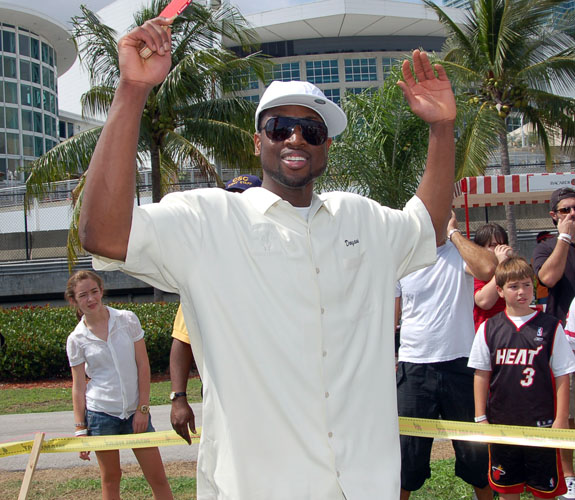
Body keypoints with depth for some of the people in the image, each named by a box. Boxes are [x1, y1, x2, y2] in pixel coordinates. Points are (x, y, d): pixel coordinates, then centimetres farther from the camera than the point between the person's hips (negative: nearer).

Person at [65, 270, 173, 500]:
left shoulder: (127, 320, -1)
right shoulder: (77, 339, -1)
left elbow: (143, 365, 0)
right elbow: (78, 387, 3)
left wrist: (143, 408, -5)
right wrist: (81, 429, 0)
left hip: (135, 412, 1)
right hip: (101, 414, 0)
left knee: (158, 478, 2)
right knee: (110, 479, 9)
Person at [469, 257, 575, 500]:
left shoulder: (550, 327, -3)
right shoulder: (489, 329, 1)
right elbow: (481, 375, 5)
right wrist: (480, 418, 3)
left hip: (541, 424, -2)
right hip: (501, 422, 2)